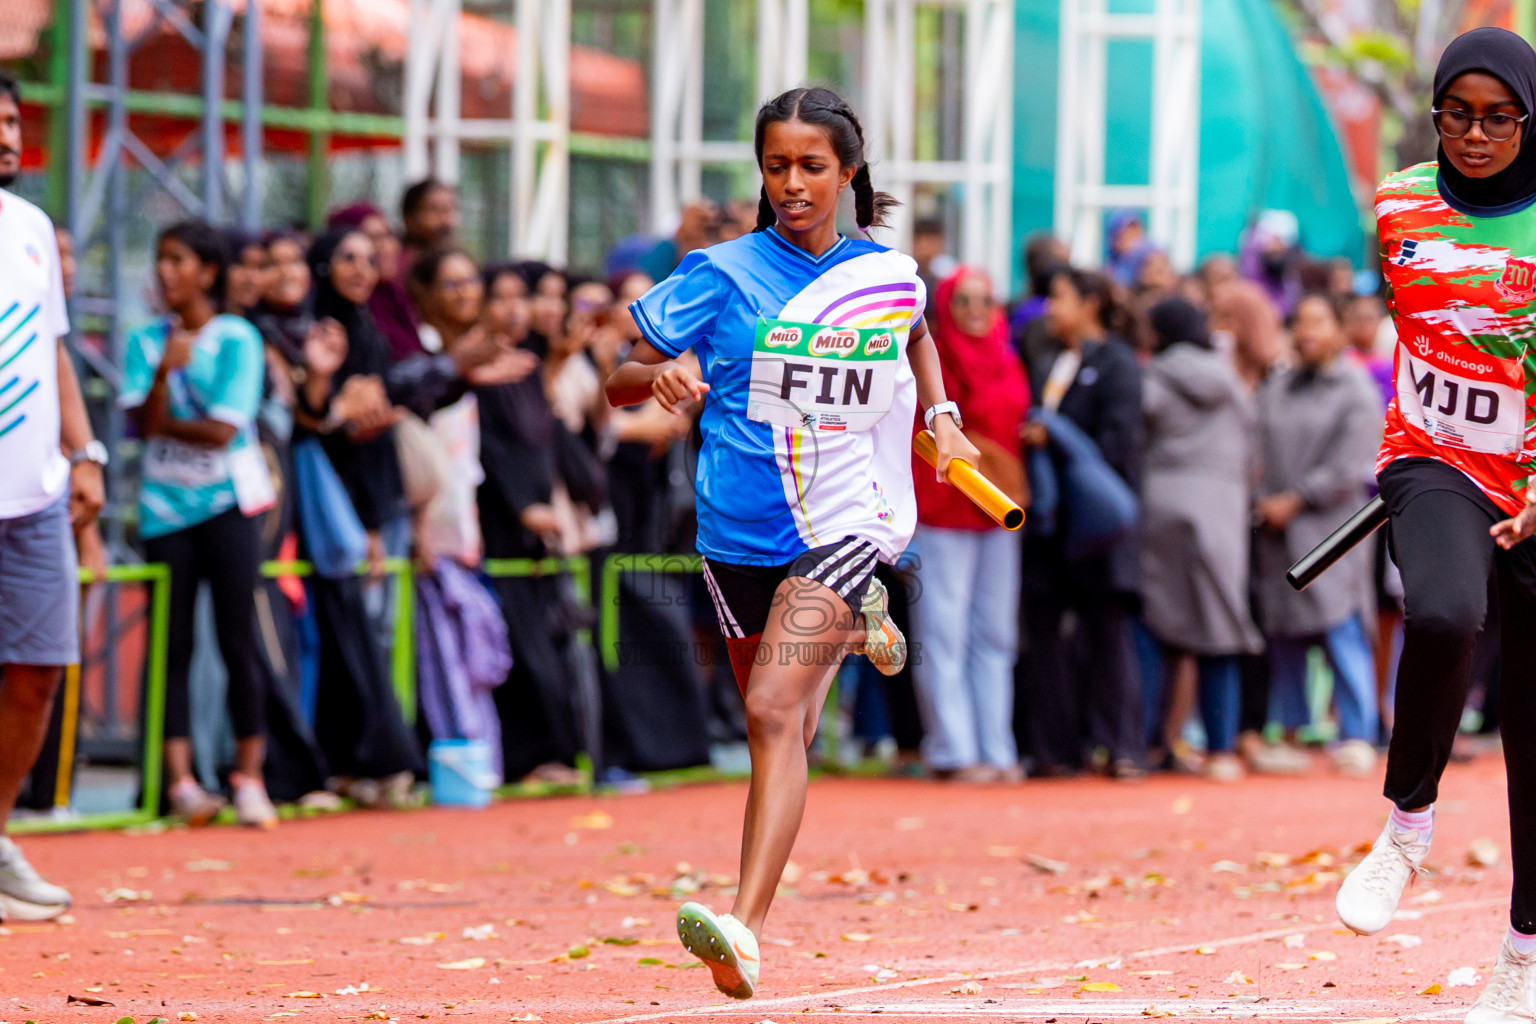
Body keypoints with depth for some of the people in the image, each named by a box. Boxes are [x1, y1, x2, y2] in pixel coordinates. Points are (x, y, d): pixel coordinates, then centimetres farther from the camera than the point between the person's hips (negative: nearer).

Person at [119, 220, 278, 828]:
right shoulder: (145, 341, 7)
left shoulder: (237, 338, -2)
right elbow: (143, 421, -7)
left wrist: (163, 422, -3)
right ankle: (179, 781, -3)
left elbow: (221, 430, -8)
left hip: (226, 503, -2)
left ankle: (249, 778, 1)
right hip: (165, 505, 2)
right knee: (173, 645, -2)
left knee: (238, 642, -4)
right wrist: (165, 371, -21)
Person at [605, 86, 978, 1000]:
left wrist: (941, 415, 14)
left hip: (843, 520, -2)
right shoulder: (724, 274, -4)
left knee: (775, 711, -20)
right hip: (741, 532, 2)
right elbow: (620, 383, -3)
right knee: (783, 728, 15)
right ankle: (851, 628, 51)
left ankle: (746, 928, -29)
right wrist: (661, 376, -25)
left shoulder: (890, 275, 3)